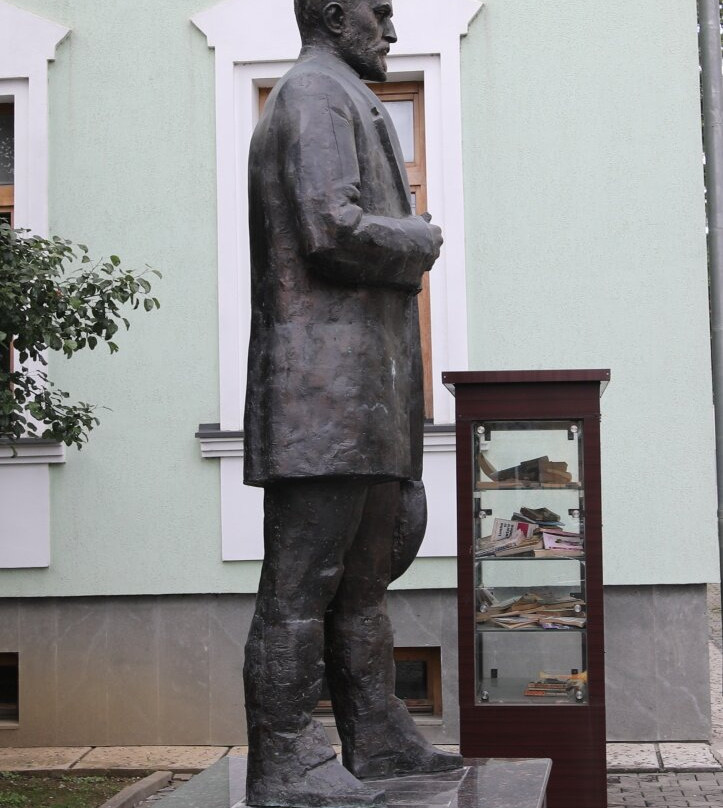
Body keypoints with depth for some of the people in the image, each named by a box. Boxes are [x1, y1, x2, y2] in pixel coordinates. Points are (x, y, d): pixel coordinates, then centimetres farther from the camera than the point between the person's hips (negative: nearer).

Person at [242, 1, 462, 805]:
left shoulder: (341, 102, 27)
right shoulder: (317, 94, -7)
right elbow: (333, 229, -19)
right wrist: (422, 240, -4)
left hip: (362, 403, 11)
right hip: (328, 371, -11)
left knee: (362, 574, 13)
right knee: (303, 579, -10)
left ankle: (377, 738, 21)